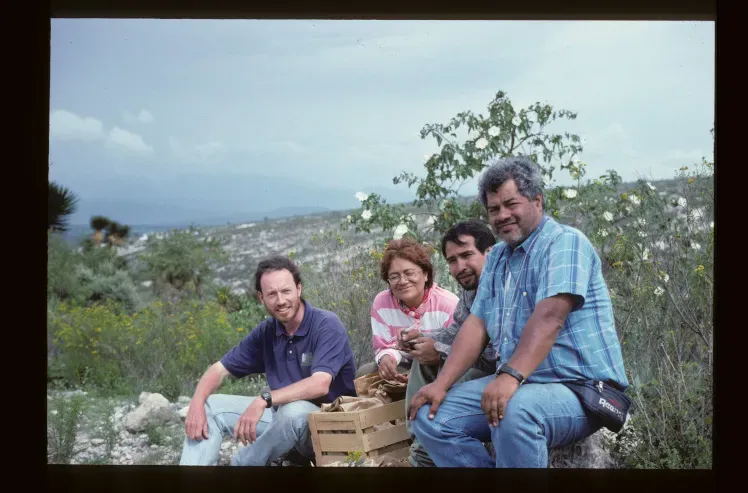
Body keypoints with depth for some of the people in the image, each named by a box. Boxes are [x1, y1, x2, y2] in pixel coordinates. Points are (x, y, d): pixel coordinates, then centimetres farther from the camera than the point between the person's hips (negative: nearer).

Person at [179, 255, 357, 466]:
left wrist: (264, 400, -38)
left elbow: (320, 385, -32)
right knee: (208, 407, -2)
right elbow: (219, 369, 5)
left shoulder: (327, 325, -18)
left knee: (294, 410, -38)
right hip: (281, 414, 6)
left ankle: (240, 463, -12)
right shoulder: (266, 331, 1)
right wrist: (196, 404, -14)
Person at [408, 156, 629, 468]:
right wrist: (441, 383, -3)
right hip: (516, 385, 8)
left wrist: (510, 375, -36)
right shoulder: (497, 257, 15)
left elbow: (549, 317, -24)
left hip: (581, 389, -8)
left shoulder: (564, 242, -10)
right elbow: (477, 324, 8)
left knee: (515, 412, -38)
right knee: (429, 415, -5)